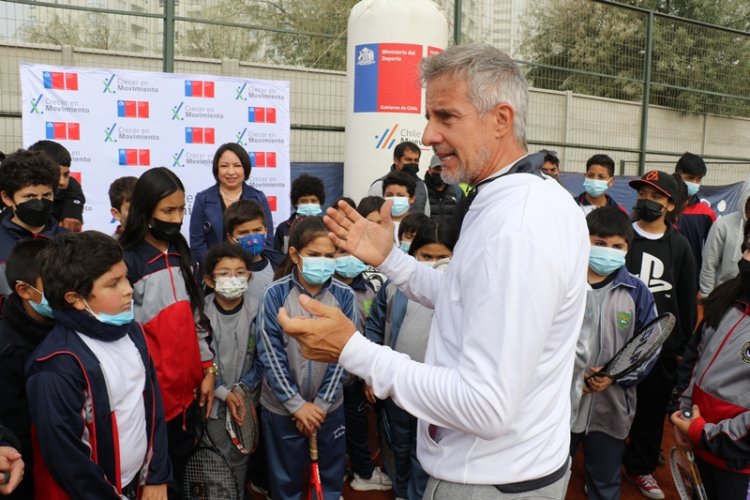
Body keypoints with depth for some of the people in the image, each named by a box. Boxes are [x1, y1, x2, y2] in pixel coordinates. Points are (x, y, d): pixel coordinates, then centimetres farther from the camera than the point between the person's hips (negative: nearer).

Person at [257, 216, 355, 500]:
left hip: (329, 406, 1)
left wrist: (321, 404, -9)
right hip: (282, 406, -1)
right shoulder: (275, 295, -14)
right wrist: (297, 404, -12)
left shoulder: (344, 296, -11)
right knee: (285, 477, 16)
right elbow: (271, 355, -12)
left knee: (330, 474, 18)